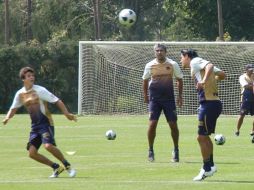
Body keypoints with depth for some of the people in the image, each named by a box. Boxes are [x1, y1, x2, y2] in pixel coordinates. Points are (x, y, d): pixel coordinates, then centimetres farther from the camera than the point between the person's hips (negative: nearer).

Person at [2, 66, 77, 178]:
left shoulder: (39, 90, -9)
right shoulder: (20, 94, 7)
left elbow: (57, 101, -9)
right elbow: (14, 108, 21)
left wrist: (67, 114, -19)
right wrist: (7, 118, 1)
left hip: (46, 123, -6)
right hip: (35, 126, 6)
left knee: (48, 146, -28)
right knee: (32, 153, -5)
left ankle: (67, 166, -10)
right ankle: (56, 167, 10)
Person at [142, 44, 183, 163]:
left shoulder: (172, 64, -2)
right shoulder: (150, 65, 0)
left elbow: (179, 80, 8)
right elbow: (145, 80, 14)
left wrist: (180, 96, 4)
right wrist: (145, 95, 10)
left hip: (169, 98, 0)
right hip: (154, 99, 0)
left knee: (173, 124, -1)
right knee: (152, 124, -9)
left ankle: (176, 150, 15)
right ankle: (151, 150, 4)